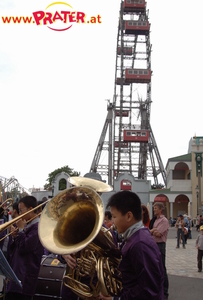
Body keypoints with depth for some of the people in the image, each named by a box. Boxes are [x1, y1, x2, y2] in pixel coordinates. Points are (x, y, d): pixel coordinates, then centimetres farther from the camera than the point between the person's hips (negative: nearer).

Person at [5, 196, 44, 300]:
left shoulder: (38, 226, -15)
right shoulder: (26, 225, 14)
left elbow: (23, 248, -23)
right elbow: (12, 249, 17)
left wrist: (21, 230, -13)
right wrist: (15, 236, -2)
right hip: (15, 272, 9)